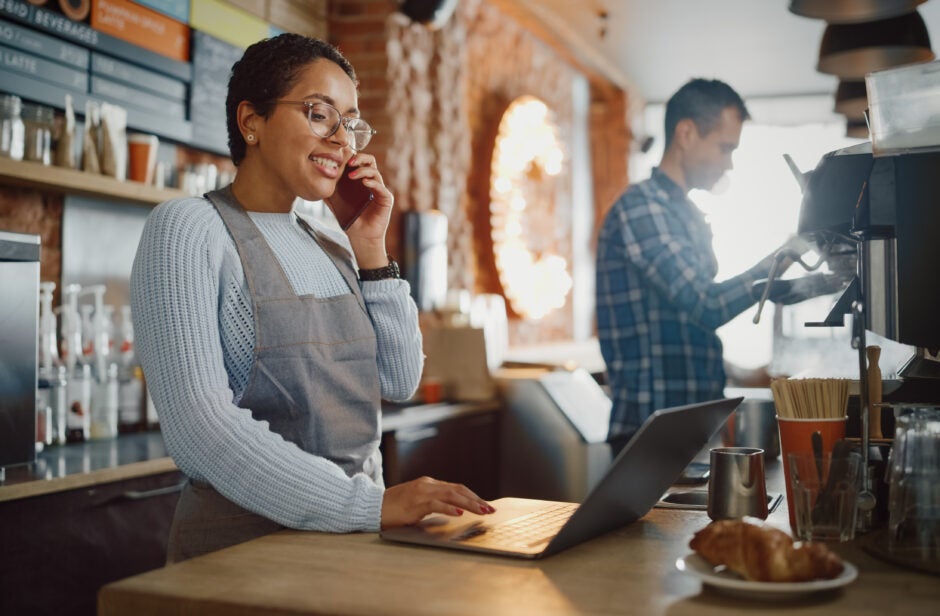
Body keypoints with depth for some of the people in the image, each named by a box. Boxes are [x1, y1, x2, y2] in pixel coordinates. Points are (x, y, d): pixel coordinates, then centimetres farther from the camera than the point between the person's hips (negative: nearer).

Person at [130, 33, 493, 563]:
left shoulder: (332, 245, 13)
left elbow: (400, 381, 10)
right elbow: (199, 426, -18)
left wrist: (372, 253, 3)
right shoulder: (188, 228, -7)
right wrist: (372, 504, -23)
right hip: (244, 538, -6)